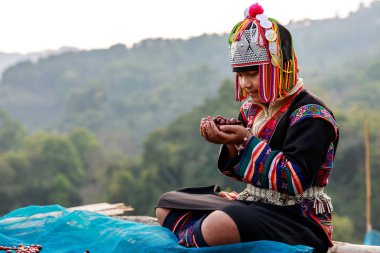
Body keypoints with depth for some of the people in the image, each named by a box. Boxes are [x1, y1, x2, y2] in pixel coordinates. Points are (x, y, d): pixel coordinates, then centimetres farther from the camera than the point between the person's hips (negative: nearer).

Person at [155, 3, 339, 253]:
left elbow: (295, 180, -23)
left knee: (218, 226, -38)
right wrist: (230, 144, -5)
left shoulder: (311, 115, -13)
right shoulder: (251, 109, 11)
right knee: (167, 205, 12)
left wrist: (248, 142, -22)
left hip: (299, 219, -9)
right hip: (254, 203, 9)